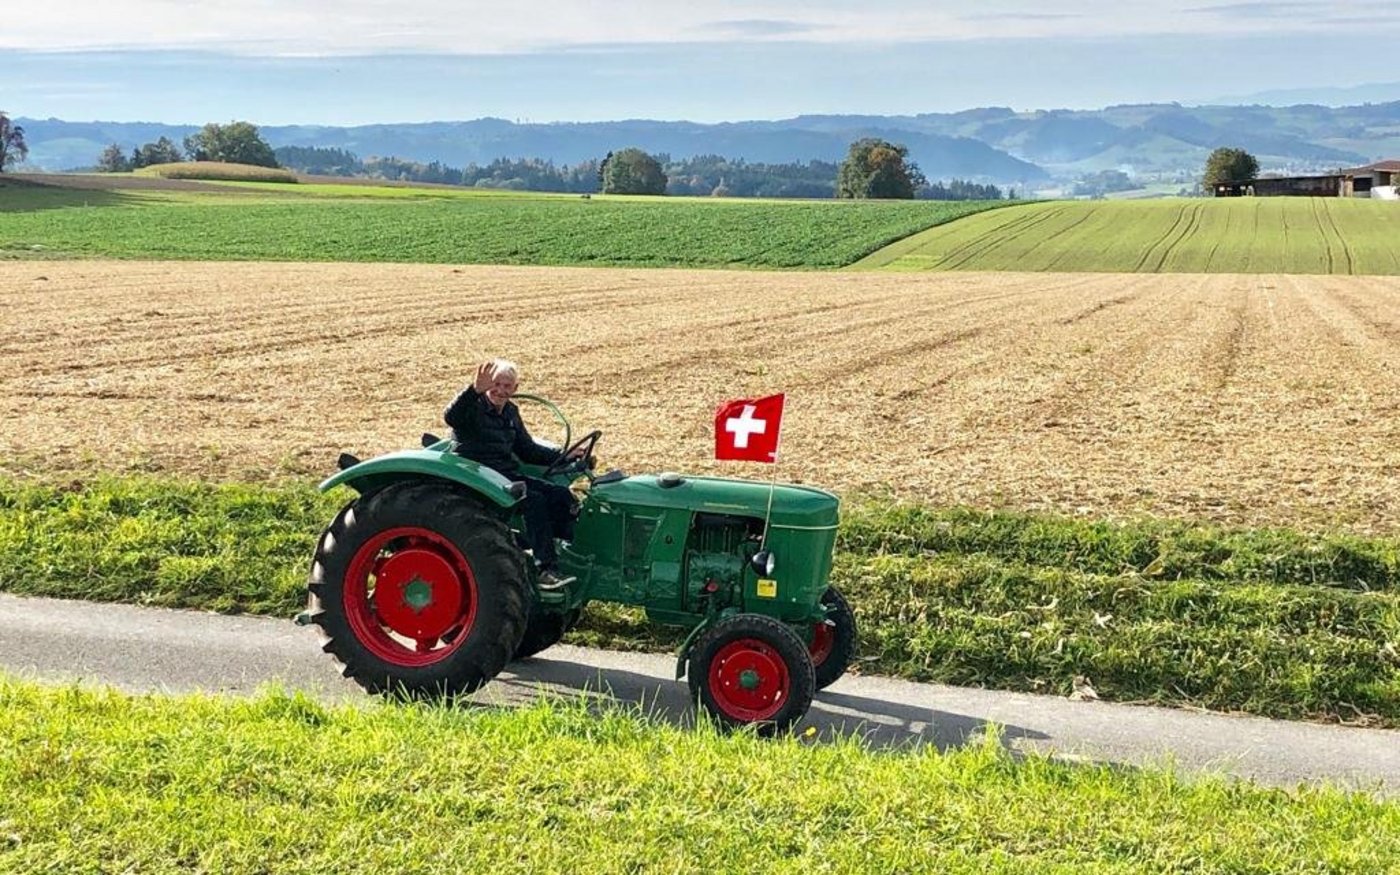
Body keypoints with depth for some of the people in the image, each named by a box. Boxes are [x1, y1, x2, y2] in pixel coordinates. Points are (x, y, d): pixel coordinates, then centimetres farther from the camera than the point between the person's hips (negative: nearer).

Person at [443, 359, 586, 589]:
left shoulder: (511, 412, 16)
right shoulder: (473, 407, -8)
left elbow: (528, 450, 20)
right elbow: (450, 417, -32)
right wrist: (475, 389, -46)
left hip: (509, 475, 8)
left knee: (561, 494, -9)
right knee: (534, 499, -28)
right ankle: (546, 570, -30)